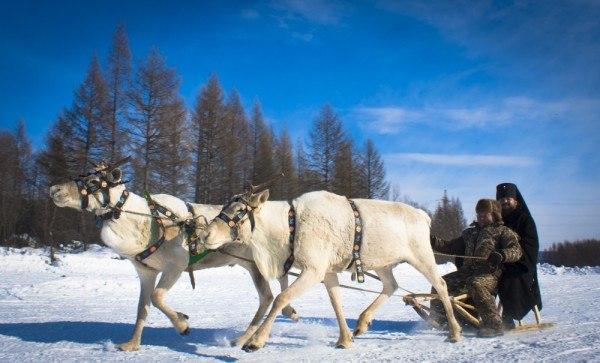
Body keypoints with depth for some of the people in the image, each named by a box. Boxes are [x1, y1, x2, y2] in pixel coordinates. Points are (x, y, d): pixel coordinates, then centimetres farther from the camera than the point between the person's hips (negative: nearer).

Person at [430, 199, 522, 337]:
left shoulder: (503, 231, 11)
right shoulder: (470, 232, 28)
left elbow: (516, 250, -5)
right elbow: (451, 247, 28)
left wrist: (502, 255, -26)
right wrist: (434, 242, 11)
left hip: (489, 273, -6)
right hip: (466, 271, 6)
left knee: (476, 285, -37)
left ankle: (494, 325, -33)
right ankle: (437, 321, 5)